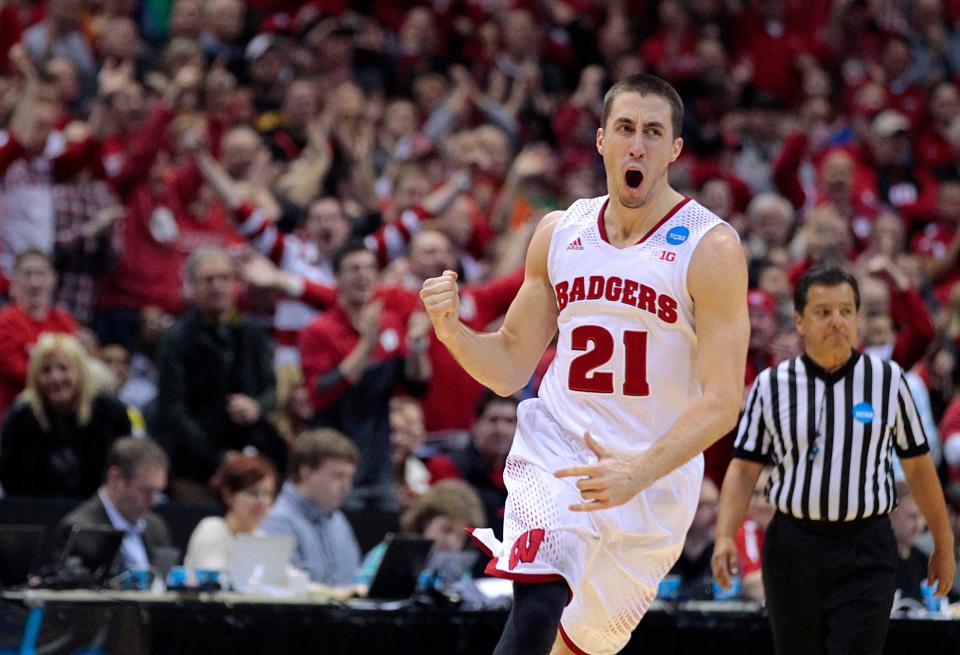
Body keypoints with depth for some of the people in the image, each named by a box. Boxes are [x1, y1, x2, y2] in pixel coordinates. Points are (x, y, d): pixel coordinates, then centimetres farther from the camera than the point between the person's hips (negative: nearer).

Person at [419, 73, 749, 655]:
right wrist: (452, 329, -12)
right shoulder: (559, 232, 3)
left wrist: (640, 470, -32)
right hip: (557, 448, 1)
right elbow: (510, 367, 10)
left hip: (658, 473, -1)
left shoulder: (711, 247, -11)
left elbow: (723, 401, -17)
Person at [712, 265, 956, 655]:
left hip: (865, 555, -2)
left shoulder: (888, 379, 3)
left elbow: (918, 466, 9)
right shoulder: (771, 385, 4)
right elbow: (744, 468, 3)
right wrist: (725, 537, -11)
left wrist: (944, 544, 11)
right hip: (792, 549, 2)